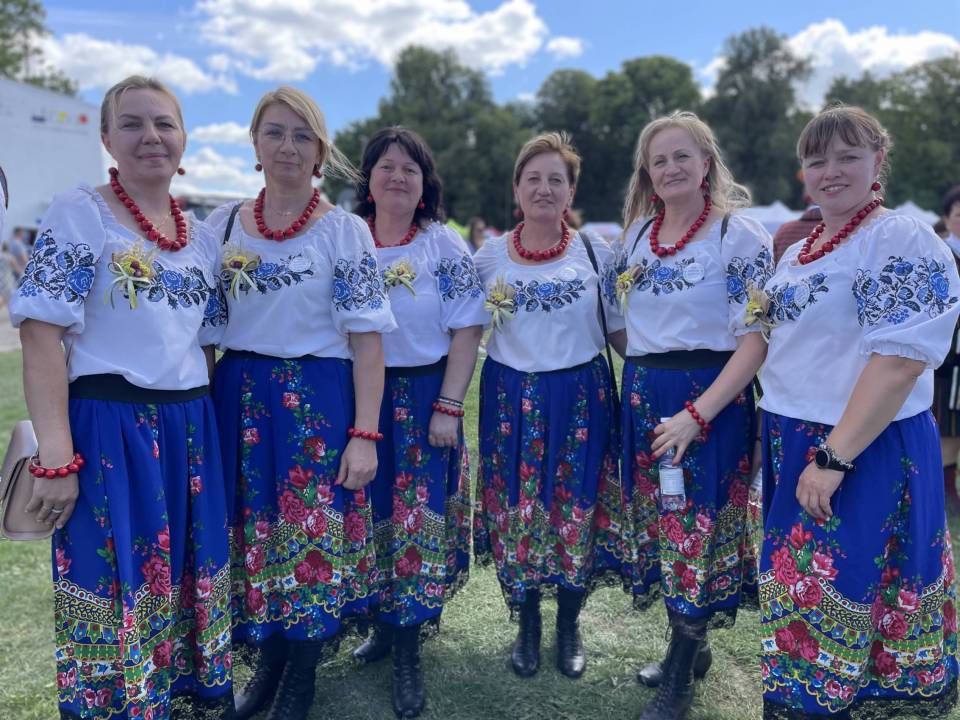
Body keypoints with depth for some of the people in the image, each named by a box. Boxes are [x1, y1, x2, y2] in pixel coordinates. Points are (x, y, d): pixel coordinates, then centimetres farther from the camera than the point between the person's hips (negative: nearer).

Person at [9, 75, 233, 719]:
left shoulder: (203, 238, 12)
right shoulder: (79, 214, -5)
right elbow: (41, 334, -12)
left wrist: (210, 431, 13)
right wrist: (56, 457, -18)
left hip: (191, 431, 6)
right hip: (108, 429, -5)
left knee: (191, 582, 15)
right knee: (115, 590, 5)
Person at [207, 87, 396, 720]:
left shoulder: (345, 230, -4)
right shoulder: (224, 223, 7)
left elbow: (367, 339, -7)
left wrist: (364, 435, -13)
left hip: (318, 403, -3)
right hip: (239, 400, 4)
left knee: (313, 538, 4)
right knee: (253, 536, 10)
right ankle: (268, 662, 33)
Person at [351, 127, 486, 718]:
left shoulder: (446, 247, -2)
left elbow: (466, 331, -5)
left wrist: (448, 407, -12)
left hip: (424, 397, -2)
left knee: (418, 517, 1)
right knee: (369, 513, 10)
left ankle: (407, 652, 14)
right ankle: (384, 623, 30)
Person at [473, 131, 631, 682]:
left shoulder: (596, 255, 1)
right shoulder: (490, 256, 3)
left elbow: (621, 330, 5)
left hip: (580, 398, 0)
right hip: (512, 400, 1)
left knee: (576, 511, 6)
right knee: (515, 513, 6)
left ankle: (570, 627, 29)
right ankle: (527, 627, 28)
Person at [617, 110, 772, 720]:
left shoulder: (741, 236, -9)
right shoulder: (637, 233, 9)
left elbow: (755, 340, -14)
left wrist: (697, 414, -21)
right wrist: (639, 385, 7)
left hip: (710, 400, -6)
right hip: (643, 397, 6)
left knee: (697, 527, 3)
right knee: (659, 525, 14)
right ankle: (692, 648, 35)